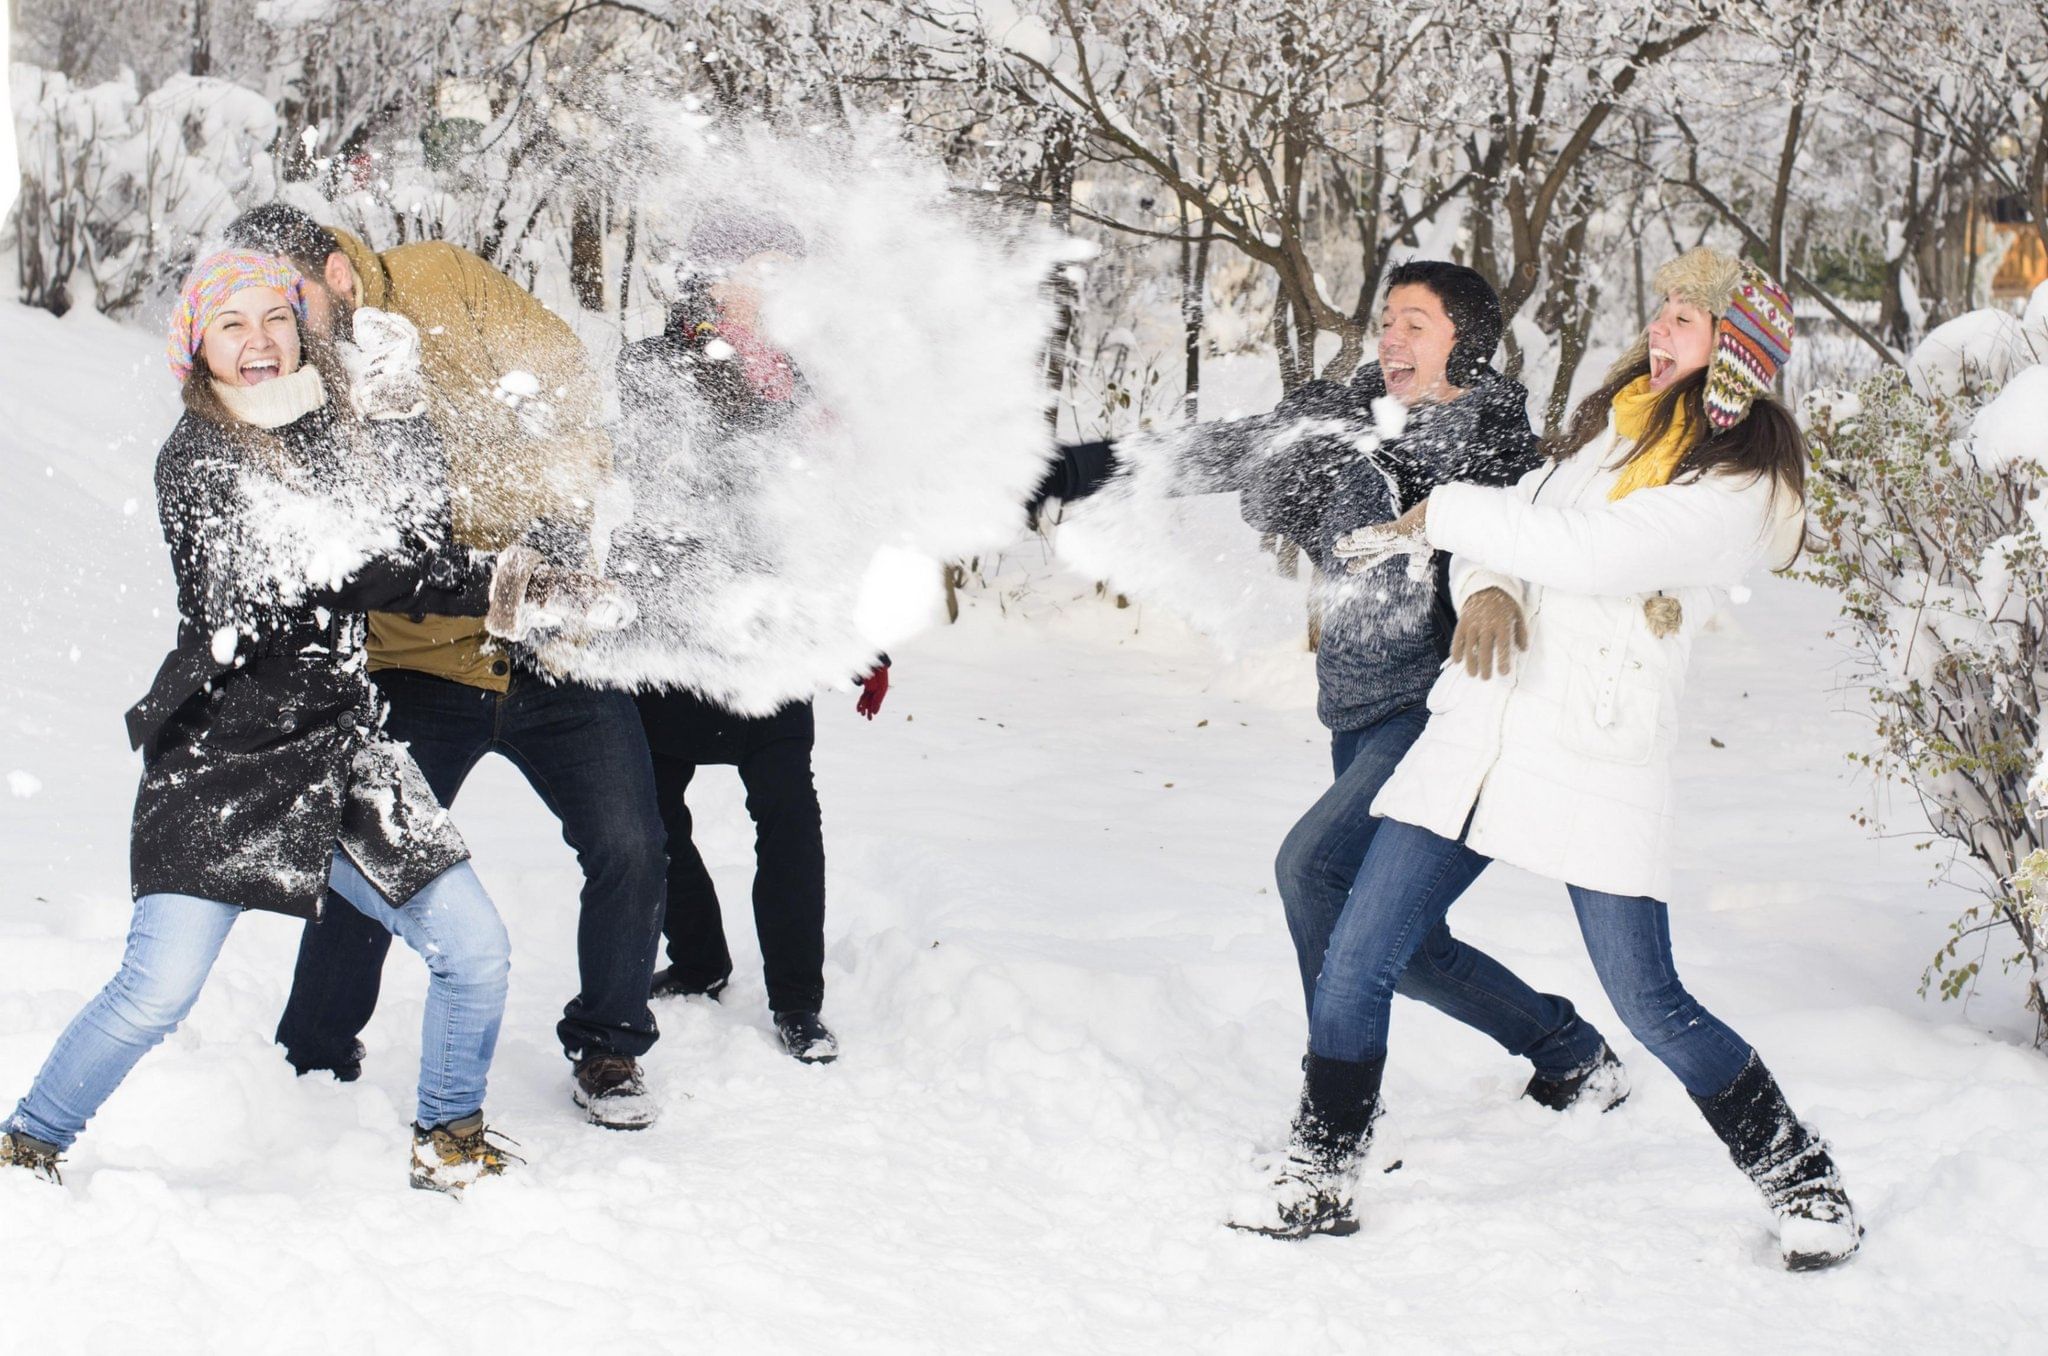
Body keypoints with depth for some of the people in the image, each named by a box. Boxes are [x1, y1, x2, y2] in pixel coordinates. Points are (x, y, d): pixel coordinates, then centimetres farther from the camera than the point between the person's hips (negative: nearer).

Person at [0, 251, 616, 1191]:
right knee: (157, 992, -12)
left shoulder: (340, 426, 7)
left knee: (474, 950, 0)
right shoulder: (196, 460, -9)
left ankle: (450, 1144, 23)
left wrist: (397, 416, -13)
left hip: (339, 749, 5)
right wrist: (484, 588, -21)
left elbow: (419, 549, -4)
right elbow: (314, 578, -20)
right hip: (220, 762, -5)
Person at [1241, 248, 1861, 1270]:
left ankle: (1802, 1182, 17)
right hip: (1480, 725, 6)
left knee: (1652, 1006, -5)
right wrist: (1484, 592, -9)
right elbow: (1511, 521, 16)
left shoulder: (1742, 490, -9)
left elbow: (1585, 550, -21)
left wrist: (1440, 515, -9)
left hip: (1600, 761, -6)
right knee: (1354, 963, -1)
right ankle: (1320, 1182, 15)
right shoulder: (1615, 427, 16)